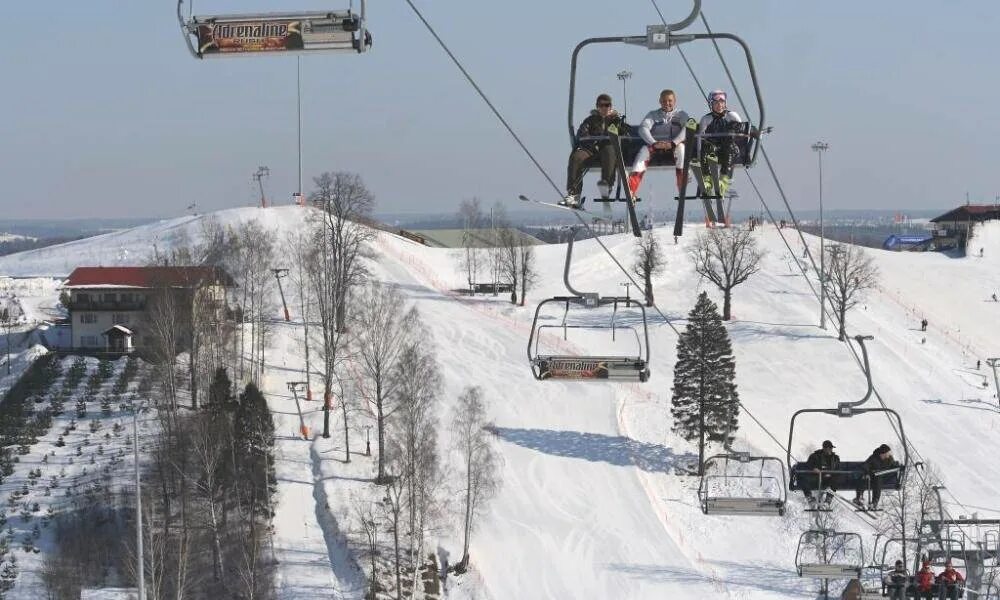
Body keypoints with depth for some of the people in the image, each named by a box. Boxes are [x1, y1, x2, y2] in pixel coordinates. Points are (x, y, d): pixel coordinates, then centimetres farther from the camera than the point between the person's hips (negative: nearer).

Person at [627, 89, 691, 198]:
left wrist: (673, 143, -26)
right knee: (644, 150, -29)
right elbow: (643, 128, -2)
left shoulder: (681, 114, 11)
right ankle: (631, 191, -42)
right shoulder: (653, 114, 15)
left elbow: (686, 129, -8)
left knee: (680, 147, -35)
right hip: (655, 146, 1)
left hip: (674, 145, -1)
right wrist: (654, 143, -22)